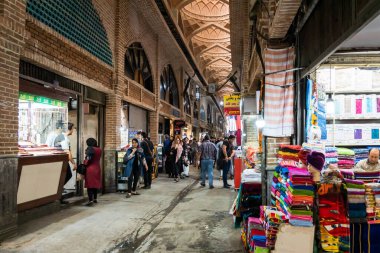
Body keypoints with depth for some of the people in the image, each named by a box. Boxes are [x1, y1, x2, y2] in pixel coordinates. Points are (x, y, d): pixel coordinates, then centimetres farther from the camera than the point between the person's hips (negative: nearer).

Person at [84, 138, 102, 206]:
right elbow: (97, 159, 7)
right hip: (97, 168, 7)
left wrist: (84, 165, -3)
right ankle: (95, 198, 24)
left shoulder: (90, 149, -12)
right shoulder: (99, 149, 7)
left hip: (90, 168, -7)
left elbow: (88, 159, -16)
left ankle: (90, 200, -8)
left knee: (90, 184, -3)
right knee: (96, 184, 15)